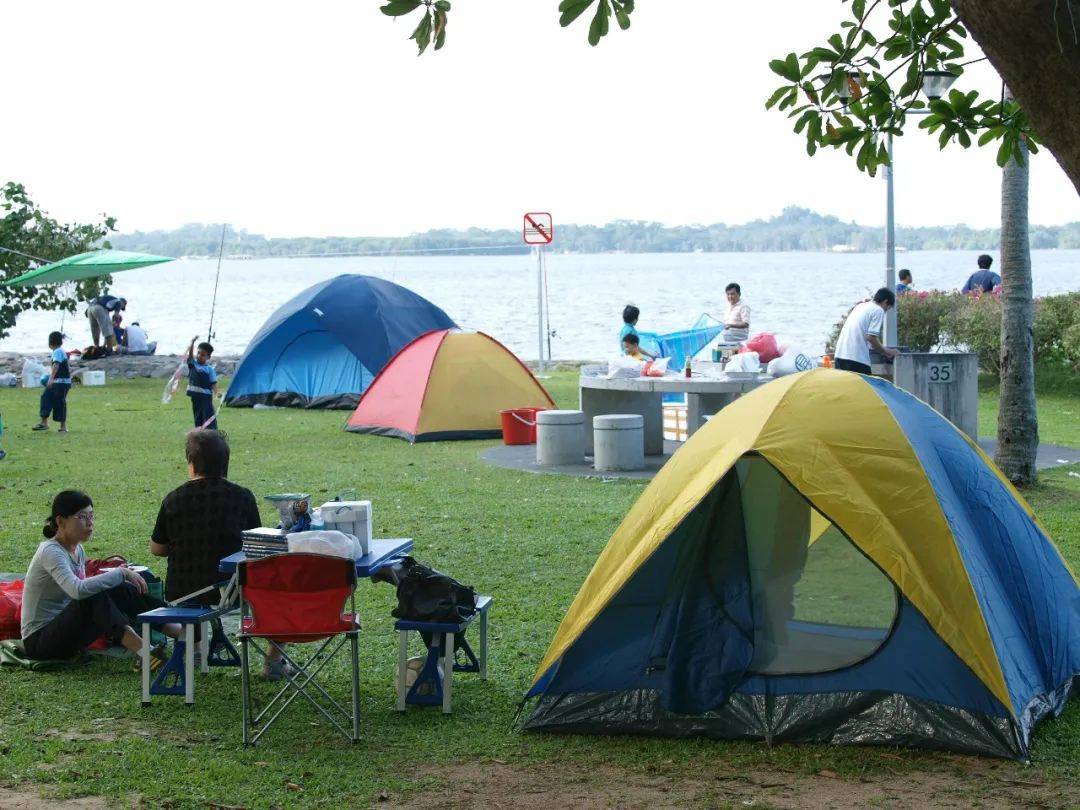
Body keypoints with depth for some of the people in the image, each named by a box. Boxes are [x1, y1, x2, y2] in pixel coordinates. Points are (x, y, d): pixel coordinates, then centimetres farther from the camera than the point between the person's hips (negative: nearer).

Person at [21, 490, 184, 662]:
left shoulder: (77, 550, 9)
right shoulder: (50, 552, -20)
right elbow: (78, 590, -36)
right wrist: (120, 574, -29)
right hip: (39, 640, -9)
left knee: (122, 590, -7)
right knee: (93, 597, -32)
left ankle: (180, 631, -12)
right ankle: (143, 650, -41)